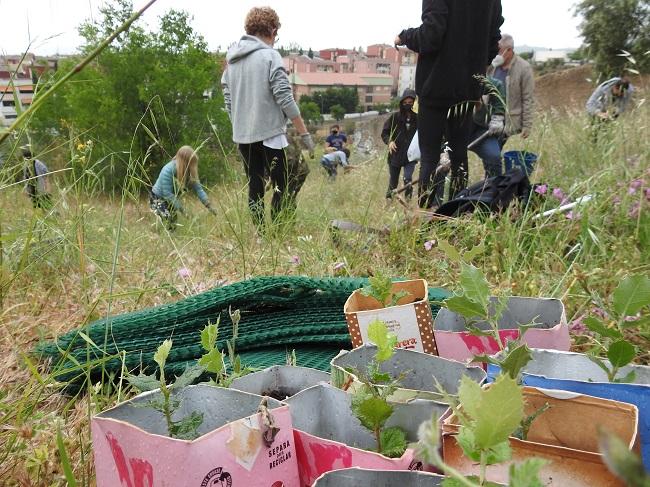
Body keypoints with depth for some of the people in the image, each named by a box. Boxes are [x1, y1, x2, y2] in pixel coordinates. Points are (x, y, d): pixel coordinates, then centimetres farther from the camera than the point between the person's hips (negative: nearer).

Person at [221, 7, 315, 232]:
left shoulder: (231, 59, 12)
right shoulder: (270, 56, -8)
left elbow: (228, 99, 15)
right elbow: (285, 99, -13)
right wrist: (304, 133, -9)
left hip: (242, 135, 7)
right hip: (269, 133, -7)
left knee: (254, 188, 11)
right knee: (282, 187, 1)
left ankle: (260, 232, 14)